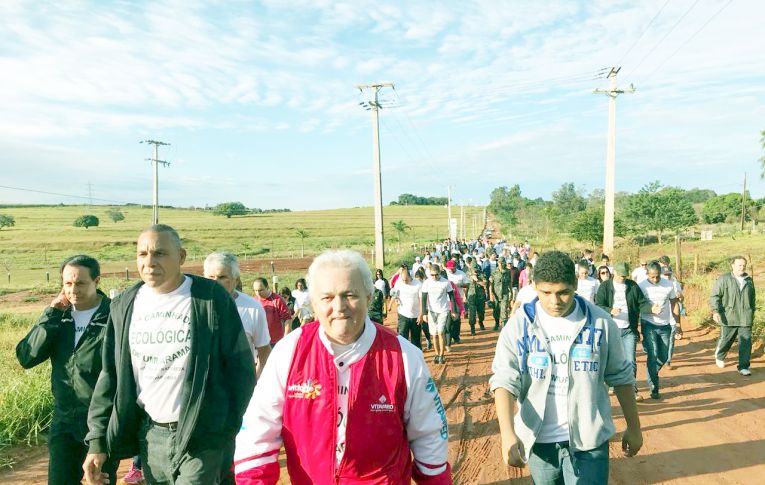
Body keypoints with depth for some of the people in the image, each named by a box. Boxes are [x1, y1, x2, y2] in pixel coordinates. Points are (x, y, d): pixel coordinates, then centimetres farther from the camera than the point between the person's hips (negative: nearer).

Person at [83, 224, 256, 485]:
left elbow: (240, 367, -8)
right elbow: (111, 375, 8)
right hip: (150, 434, 5)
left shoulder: (212, 298, -11)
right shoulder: (125, 306, 4)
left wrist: (227, 429, -10)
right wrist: (98, 440, 4)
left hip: (200, 434, -4)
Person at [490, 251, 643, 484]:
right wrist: (508, 434, -28)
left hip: (588, 440, -1)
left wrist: (633, 428, 10)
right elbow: (504, 380, -15)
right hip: (539, 440, 1)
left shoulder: (600, 322, -7)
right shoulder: (519, 324, -9)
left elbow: (621, 377, 5)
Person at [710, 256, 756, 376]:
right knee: (725, 340, 10)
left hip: (746, 319, 3)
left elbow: (753, 299, 23)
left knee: (746, 343, 0)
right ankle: (719, 356, 38)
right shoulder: (724, 279, -4)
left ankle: (743, 367, 9)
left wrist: (753, 312, 25)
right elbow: (714, 296, -8)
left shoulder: (749, 280, 11)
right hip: (729, 317, -3)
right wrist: (715, 311, -18)